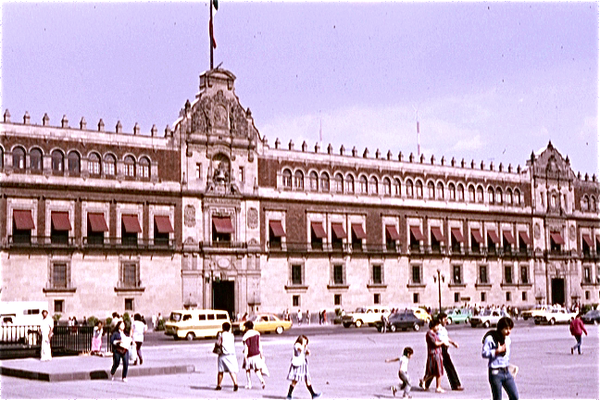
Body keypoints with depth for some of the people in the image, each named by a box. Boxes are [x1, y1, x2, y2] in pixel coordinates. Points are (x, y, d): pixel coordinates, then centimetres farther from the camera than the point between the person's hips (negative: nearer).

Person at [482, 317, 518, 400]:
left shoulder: (507, 339, 11)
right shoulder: (490, 338, -11)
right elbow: (484, 353, -16)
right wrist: (497, 351, -21)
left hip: (506, 372, 7)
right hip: (495, 372, -7)